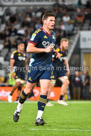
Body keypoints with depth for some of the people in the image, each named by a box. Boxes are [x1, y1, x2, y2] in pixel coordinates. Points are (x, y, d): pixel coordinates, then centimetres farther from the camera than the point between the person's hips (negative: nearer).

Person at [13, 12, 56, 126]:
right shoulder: (38, 33, -13)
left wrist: (53, 51, 12)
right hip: (35, 65, -5)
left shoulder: (53, 35, 11)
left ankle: (39, 118, -8)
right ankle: (18, 110, 32)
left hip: (47, 67, 5)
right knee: (28, 90, 6)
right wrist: (45, 50, -23)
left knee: (44, 91, -9)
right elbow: (29, 49, -21)